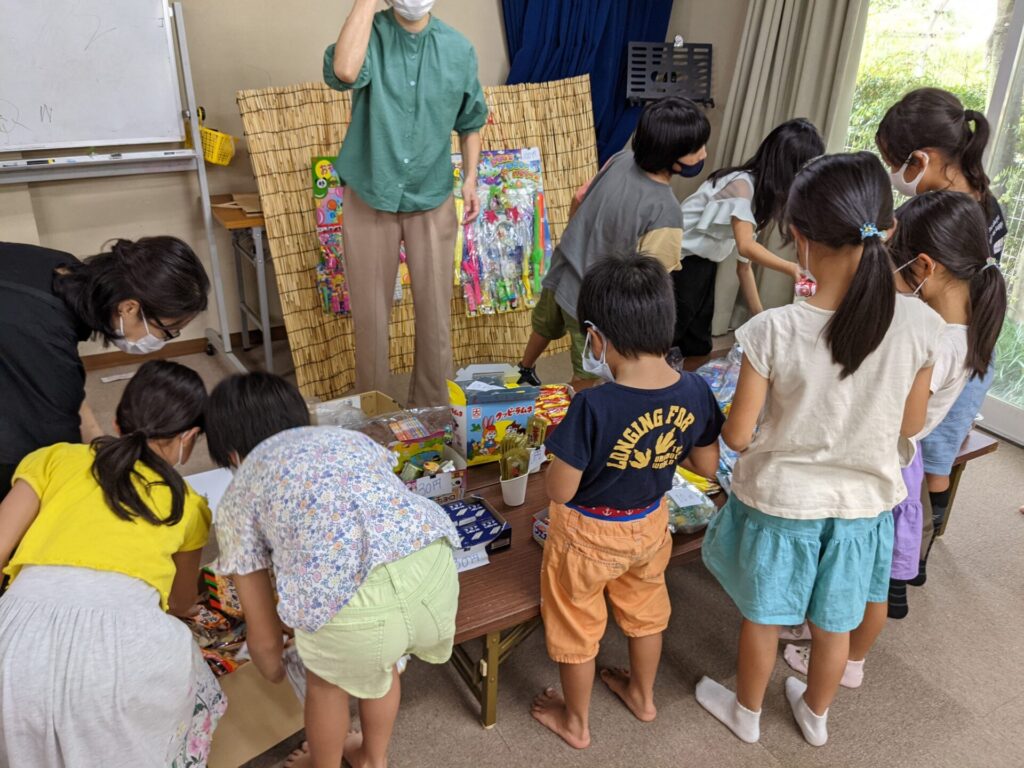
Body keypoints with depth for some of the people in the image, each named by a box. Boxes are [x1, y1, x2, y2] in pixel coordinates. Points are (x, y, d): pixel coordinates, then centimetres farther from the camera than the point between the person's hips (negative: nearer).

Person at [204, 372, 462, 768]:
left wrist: (274, 673, 51)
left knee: (326, 679, 33)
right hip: (433, 565, 4)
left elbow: (263, 636, 27)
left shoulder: (237, 496, 23)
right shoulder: (351, 437, 32)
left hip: (350, 602, -4)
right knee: (377, 660, 38)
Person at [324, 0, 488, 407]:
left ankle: (432, 408, 27)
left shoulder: (458, 49, 0)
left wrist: (470, 177, 0)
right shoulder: (371, 36, -8)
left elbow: (470, 122, 12)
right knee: (371, 313, 9)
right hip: (370, 199, -1)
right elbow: (344, 72, -31)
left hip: (432, 200, 2)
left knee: (435, 311, 8)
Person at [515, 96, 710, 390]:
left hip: (562, 272, 8)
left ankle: (524, 372, 64)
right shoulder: (665, 214, -34)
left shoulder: (621, 159, -13)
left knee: (546, 327, 37)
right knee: (586, 377, 18)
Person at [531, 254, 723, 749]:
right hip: (650, 524, 5)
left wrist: (566, 454, -9)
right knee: (644, 609, 31)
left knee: (576, 626, 20)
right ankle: (642, 695, 55)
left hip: (588, 535, -5)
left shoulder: (593, 407, -35)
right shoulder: (695, 392, -19)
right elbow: (707, 467, -4)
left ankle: (575, 721, 43)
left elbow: (560, 492, -26)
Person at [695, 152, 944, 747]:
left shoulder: (774, 330, -28)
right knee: (835, 623, 26)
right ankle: (816, 713, 53)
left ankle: (746, 711, 48)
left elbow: (737, 436, -17)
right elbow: (911, 424, -4)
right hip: (863, 502, 3)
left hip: (780, 502, -3)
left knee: (763, 615, 23)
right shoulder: (921, 324, -19)